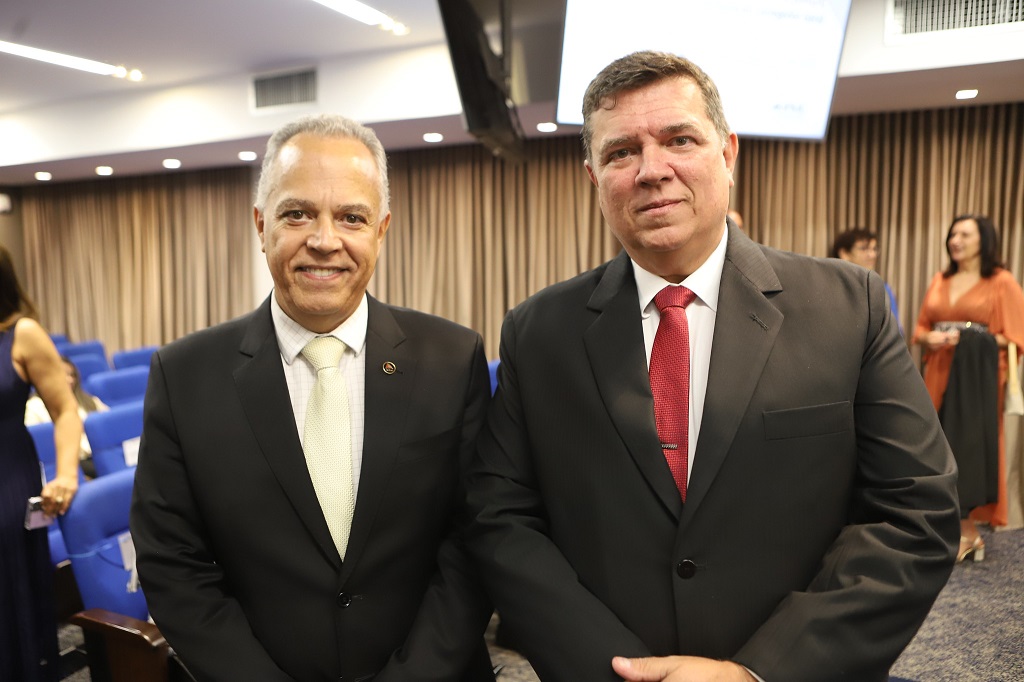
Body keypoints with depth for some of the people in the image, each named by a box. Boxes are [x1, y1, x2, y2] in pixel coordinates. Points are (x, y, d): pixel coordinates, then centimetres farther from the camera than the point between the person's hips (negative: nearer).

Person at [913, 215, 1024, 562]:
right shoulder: (939, 280, 14)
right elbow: (920, 327, 16)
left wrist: (969, 339, -16)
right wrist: (929, 338, -5)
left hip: (979, 377, -5)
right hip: (939, 376, 5)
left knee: (970, 449, -6)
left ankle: (967, 532, 4)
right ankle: (956, 527, 12)